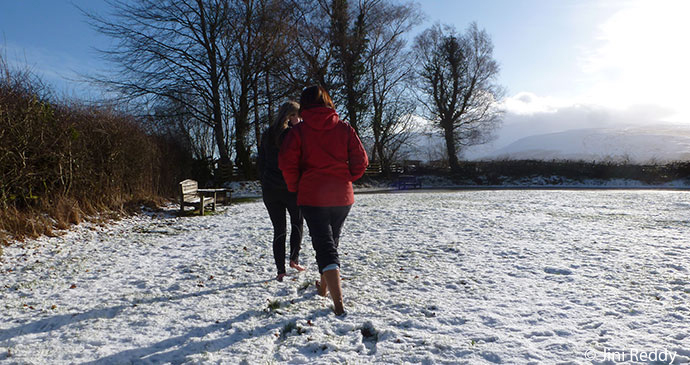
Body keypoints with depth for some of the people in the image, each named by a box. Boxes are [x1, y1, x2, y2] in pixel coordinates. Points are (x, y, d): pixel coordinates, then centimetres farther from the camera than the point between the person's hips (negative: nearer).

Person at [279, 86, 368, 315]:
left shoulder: (298, 131, -5)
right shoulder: (344, 128, 2)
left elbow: (287, 163, -11)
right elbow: (361, 161, 0)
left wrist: (295, 187, 6)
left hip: (312, 196, -3)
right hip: (342, 197, 4)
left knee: (324, 247, -1)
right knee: (331, 242, 21)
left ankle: (338, 302, -12)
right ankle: (324, 286, 40)